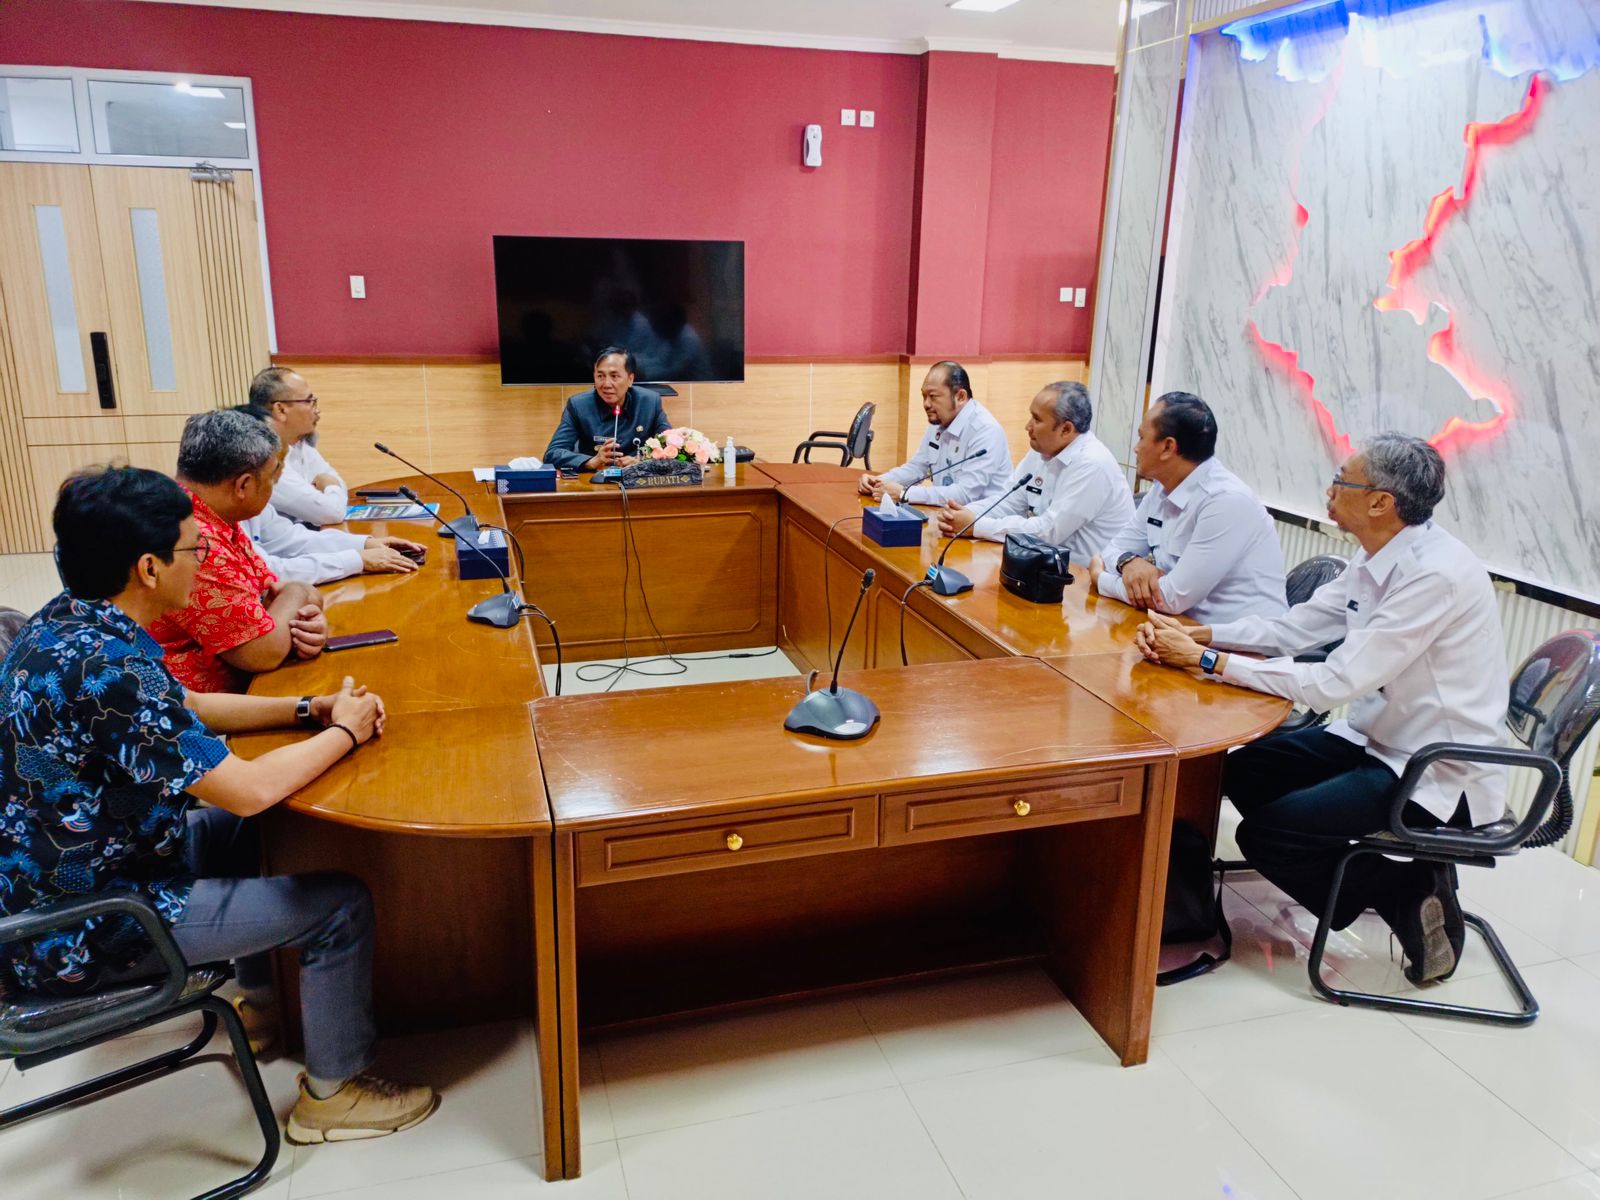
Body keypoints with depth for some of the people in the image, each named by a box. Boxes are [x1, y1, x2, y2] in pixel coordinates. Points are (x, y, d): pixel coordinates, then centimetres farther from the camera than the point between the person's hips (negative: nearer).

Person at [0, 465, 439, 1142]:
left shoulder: (66, 624, -2)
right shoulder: (107, 668, -32)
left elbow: (188, 708, 11)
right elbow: (250, 789, -29)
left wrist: (308, 709, 0)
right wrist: (343, 733, -12)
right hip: (79, 939, -10)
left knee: (242, 830, 26)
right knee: (341, 904, -5)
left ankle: (264, 999, 40)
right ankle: (332, 1094, 15)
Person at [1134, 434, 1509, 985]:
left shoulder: (1436, 575, -27)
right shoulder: (1378, 559, 1)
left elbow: (1335, 683, -28)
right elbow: (1294, 627, 5)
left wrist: (1208, 660, -24)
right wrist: (1194, 634, -9)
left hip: (1441, 776, -9)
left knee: (1264, 834, -15)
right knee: (1245, 772, 5)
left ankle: (1412, 896, 5)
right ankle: (1404, 880, 12)